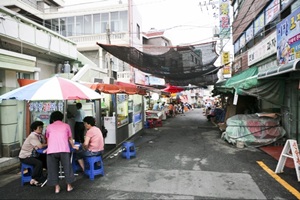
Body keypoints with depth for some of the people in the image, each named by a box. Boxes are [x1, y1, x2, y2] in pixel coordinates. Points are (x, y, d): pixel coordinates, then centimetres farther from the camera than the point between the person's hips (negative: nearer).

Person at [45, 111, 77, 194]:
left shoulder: (49, 126, 20)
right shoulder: (66, 125, 17)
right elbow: (70, 138, 26)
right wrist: (73, 146, 44)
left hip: (51, 150, 1)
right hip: (64, 150, -1)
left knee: (53, 169, 12)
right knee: (67, 167, 11)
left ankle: (57, 187, 16)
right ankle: (69, 186, 19)